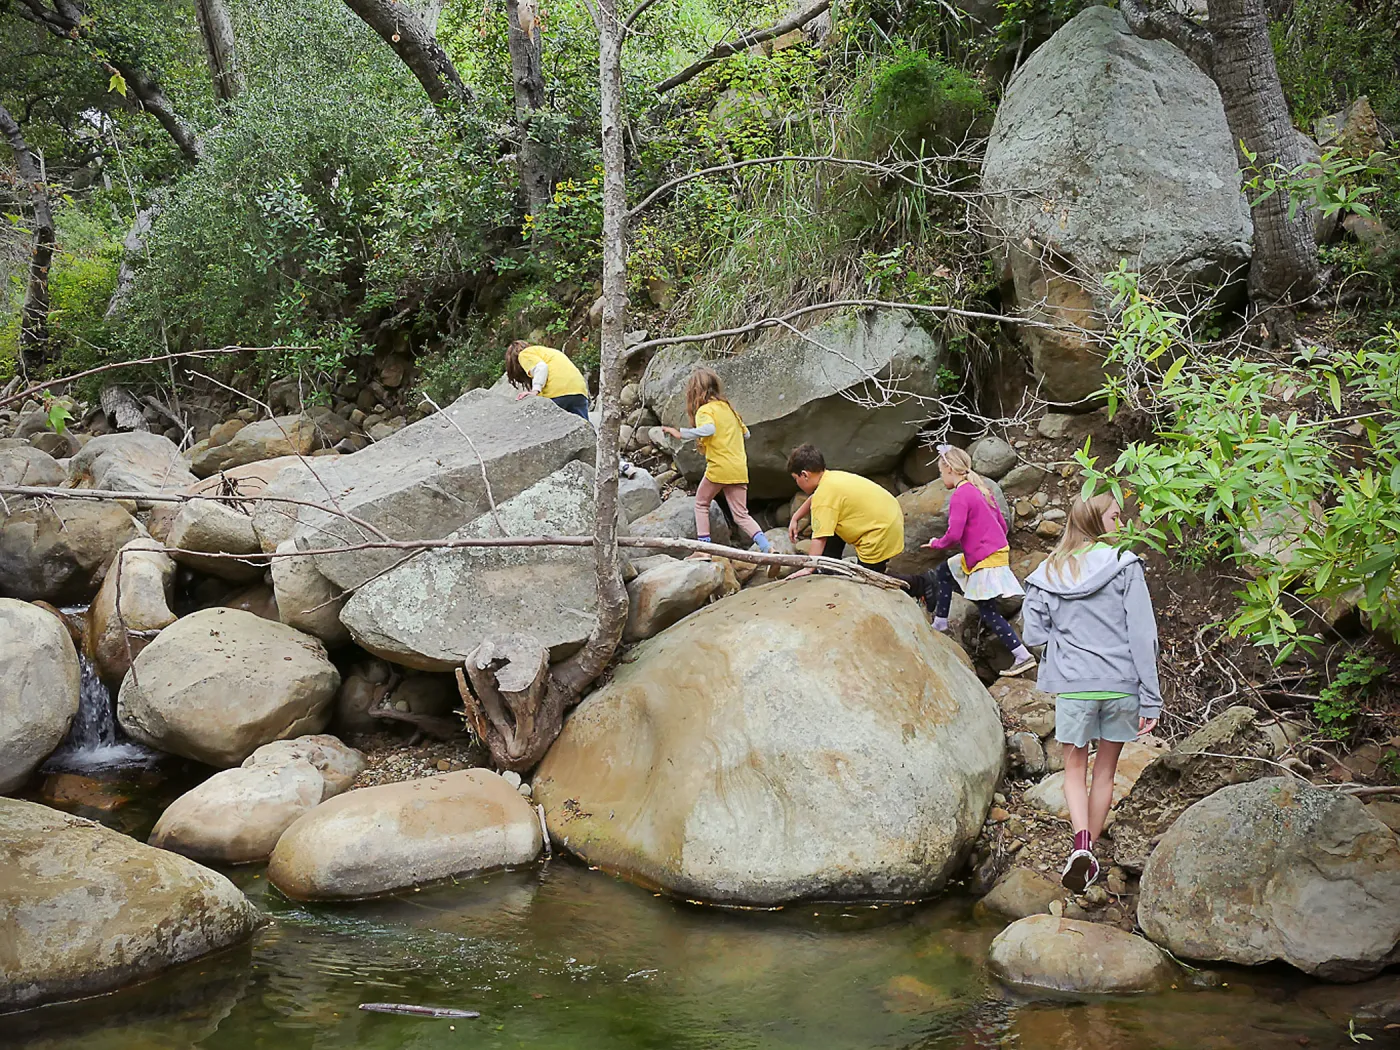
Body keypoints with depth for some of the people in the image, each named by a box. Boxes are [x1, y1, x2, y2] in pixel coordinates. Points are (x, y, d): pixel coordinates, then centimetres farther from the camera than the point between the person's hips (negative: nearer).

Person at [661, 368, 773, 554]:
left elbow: (708, 429, -28)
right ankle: (767, 547, -11)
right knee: (741, 515, 7)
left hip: (718, 467, -6)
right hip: (739, 469, 6)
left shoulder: (705, 410, -6)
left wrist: (681, 434, -26)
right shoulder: (728, 407, 16)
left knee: (701, 504, 18)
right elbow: (745, 432, 23)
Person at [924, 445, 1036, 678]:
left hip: (985, 560, -10)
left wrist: (936, 544, -2)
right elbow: (1002, 525, 16)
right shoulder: (981, 490, 11)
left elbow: (953, 535, -21)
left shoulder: (960, 497, -16)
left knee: (988, 611, -6)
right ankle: (939, 624, 30)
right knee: (943, 573, 22)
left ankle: (1023, 656, -8)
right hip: (998, 549, 10)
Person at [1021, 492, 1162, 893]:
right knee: (1105, 771, 15)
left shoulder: (1048, 574, 0)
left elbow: (1034, 635, 1)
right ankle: (1089, 855, 22)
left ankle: (1081, 840, -10)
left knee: (1075, 768, 14)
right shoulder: (1124, 566, -8)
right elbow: (1143, 634, -10)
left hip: (1072, 684, 1)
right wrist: (1151, 698, -6)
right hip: (1121, 684, -1)